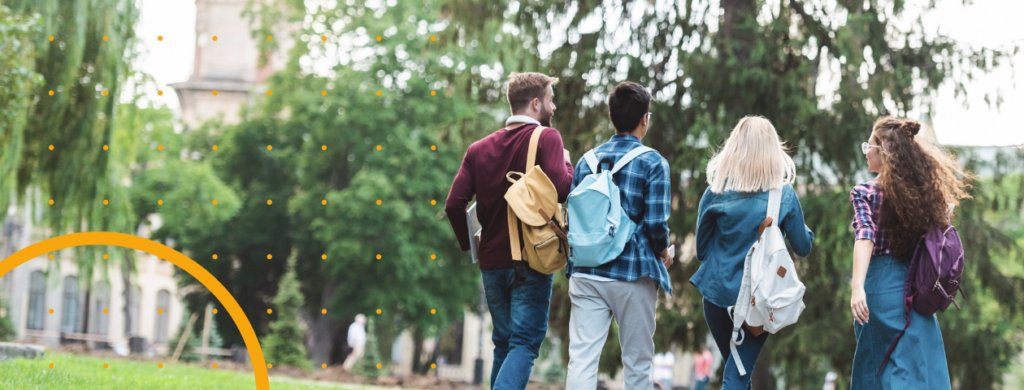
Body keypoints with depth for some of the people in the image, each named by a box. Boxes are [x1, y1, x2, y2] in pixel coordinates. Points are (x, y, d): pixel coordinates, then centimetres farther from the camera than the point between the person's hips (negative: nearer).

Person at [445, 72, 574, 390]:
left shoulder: (479, 149, 9)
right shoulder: (546, 138, -6)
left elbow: (454, 204, 1)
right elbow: (561, 188, -20)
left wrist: (468, 242, 16)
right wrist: (567, 164, 1)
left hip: (491, 261, 5)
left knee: (504, 345, 16)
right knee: (525, 344, -5)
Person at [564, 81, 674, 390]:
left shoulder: (587, 160, 8)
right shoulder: (652, 163, -6)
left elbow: (572, 218, 9)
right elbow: (655, 222, -12)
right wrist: (664, 252, 7)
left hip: (586, 273, 3)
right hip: (633, 274, -3)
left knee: (581, 359, -4)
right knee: (637, 363, 9)